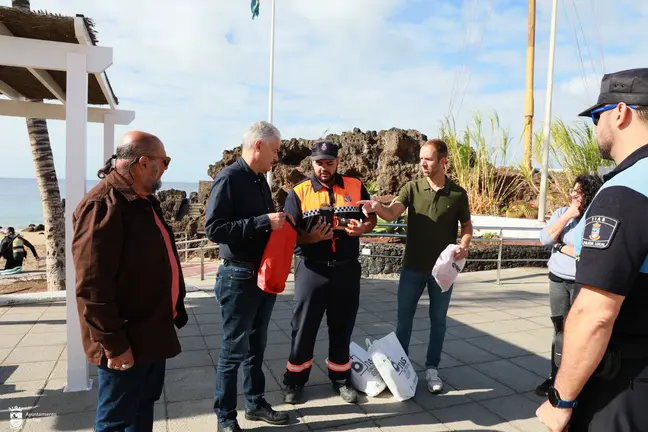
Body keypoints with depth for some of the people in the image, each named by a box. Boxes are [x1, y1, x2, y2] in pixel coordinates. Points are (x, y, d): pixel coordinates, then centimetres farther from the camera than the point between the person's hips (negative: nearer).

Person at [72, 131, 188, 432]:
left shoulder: (145, 200, 10)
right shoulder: (102, 205, -21)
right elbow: (92, 285, -25)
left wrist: (175, 309, 18)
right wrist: (113, 343, -22)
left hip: (153, 332, 9)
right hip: (126, 342, -9)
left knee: (144, 407, 23)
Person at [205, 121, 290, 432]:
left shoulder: (260, 181, 10)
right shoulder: (229, 178, -15)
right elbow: (214, 229, -23)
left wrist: (279, 222, 1)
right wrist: (263, 222, -24)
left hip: (265, 274, 8)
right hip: (239, 277, -8)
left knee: (256, 345, 18)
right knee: (234, 348, 5)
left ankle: (255, 403, 34)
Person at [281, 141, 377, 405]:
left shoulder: (356, 187, 4)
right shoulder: (299, 192, -2)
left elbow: (372, 218, 10)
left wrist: (363, 228, -12)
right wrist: (311, 237, -23)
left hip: (347, 270, 2)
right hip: (312, 270, -1)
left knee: (342, 327, 14)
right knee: (304, 327, 7)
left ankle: (341, 379, 31)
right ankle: (294, 381, 24)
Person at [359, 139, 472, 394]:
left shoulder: (458, 194, -3)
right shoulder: (412, 188, -4)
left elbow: (467, 226, 6)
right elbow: (392, 213, -18)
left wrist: (464, 245, -14)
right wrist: (377, 207, -40)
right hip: (412, 267, 0)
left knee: (438, 320, 12)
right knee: (404, 317, 9)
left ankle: (432, 368, 28)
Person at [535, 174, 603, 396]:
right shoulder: (561, 212, 4)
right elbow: (545, 238, -8)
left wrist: (561, 247, -11)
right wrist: (567, 216, -12)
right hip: (557, 280, 4)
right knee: (560, 331, 12)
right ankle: (555, 376, 23)